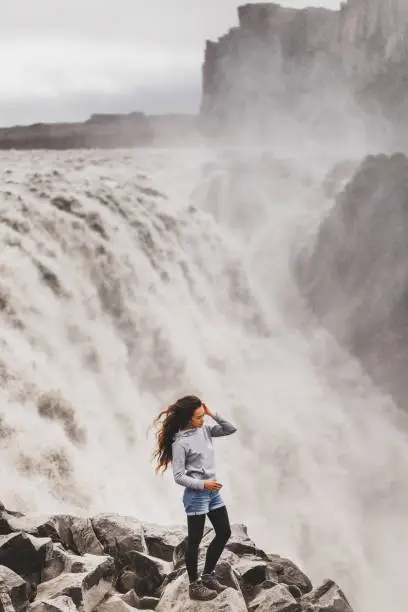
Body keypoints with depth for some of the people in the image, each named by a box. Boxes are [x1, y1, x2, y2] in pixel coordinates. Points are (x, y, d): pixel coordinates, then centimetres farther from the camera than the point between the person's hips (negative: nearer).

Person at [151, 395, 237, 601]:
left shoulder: (205, 430, 4)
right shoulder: (180, 443, -16)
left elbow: (231, 429, 4)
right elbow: (179, 477, -17)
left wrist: (213, 414, -5)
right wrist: (203, 485, -24)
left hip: (213, 491, 8)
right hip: (196, 495, -8)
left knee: (224, 533, 14)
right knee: (194, 540, 2)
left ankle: (208, 575, 28)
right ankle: (194, 586, 13)